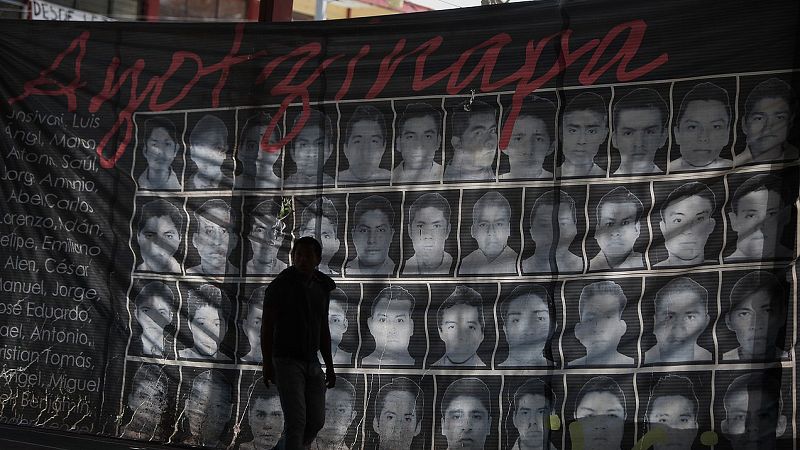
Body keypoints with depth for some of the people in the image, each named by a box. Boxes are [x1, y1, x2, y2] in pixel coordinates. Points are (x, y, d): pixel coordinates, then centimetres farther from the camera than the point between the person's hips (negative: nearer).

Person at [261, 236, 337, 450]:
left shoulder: (322, 288, 6)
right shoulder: (278, 286, -12)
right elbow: (266, 326, -11)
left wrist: (330, 367, 9)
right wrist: (267, 365, -15)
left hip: (311, 363, 6)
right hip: (286, 362, -6)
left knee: (316, 422, 6)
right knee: (296, 421, -17)